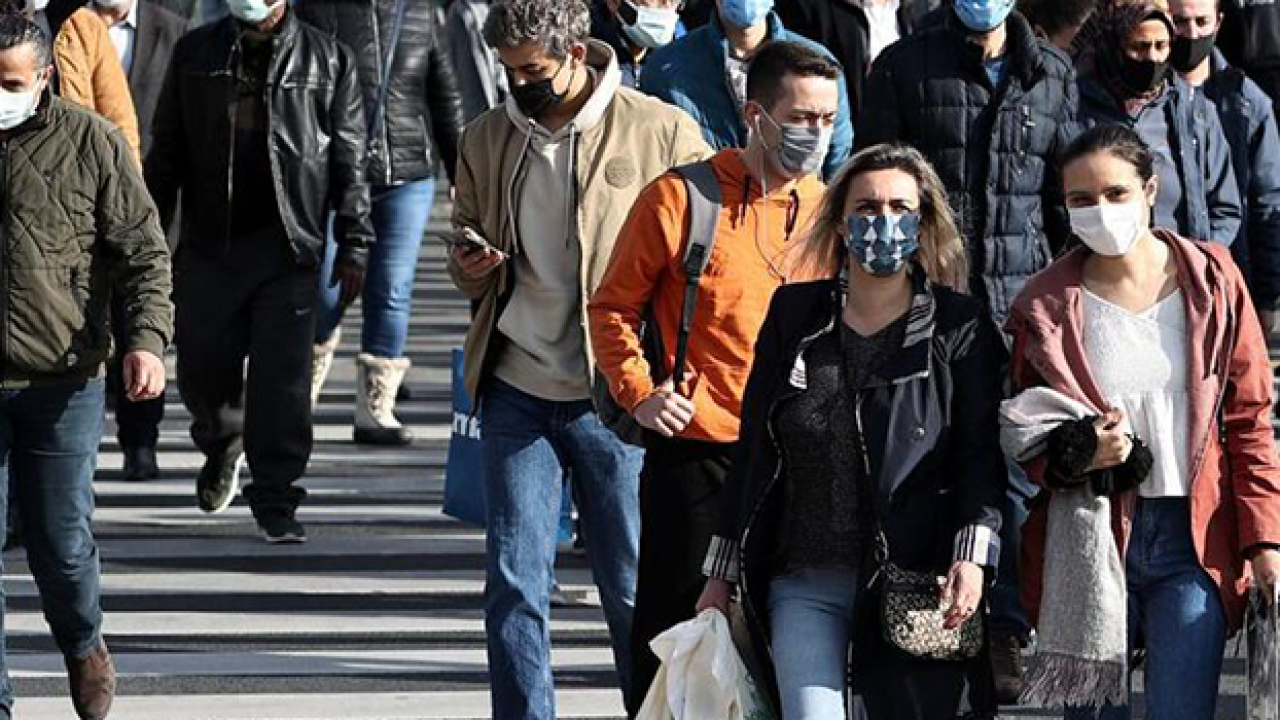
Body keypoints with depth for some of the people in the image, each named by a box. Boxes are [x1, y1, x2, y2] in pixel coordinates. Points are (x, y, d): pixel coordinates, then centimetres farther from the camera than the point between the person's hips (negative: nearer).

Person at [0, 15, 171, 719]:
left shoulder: (91, 141, -1)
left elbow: (143, 251, 0)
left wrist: (147, 337, -15)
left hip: (62, 383, -1)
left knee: (60, 541, 2)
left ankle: (83, 645, 33)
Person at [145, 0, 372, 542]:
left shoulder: (328, 61, 3)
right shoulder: (196, 52, 9)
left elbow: (349, 163, 4)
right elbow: (165, 152, 12)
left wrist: (353, 245, 0)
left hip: (289, 250, -2)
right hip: (207, 245, 2)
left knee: (283, 377, -6)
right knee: (202, 373, 7)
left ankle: (275, 499, 4)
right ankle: (221, 443, 39)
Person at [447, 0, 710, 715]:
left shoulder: (662, 133, -4)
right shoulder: (487, 140, 9)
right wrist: (473, 268, -5)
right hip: (518, 389, 3)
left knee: (634, 587, 3)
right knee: (514, 583, -1)